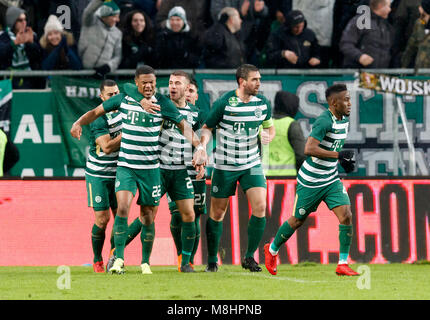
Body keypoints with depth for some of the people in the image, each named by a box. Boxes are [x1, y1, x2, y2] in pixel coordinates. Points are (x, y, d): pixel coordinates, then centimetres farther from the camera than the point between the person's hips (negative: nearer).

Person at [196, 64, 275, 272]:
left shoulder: (263, 103, 1)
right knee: (217, 213, 3)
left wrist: (268, 136, -6)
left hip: (251, 164, 3)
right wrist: (202, 145, -21)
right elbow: (207, 127, -2)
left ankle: (249, 257, -1)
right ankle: (212, 260, 18)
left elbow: (269, 127, 17)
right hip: (225, 165, -3)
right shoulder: (224, 103, -12)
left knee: (260, 207, -14)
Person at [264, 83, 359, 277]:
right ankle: (272, 250, 35)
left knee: (346, 215, -11)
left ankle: (342, 264, -6)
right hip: (310, 181, -7)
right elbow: (309, 149, -33)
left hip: (332, 180, 7)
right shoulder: (324, 121, -23)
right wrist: (338, 155, -32)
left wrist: (344, 161, 7)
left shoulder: (344, 120, 5)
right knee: (298, 221, 9)